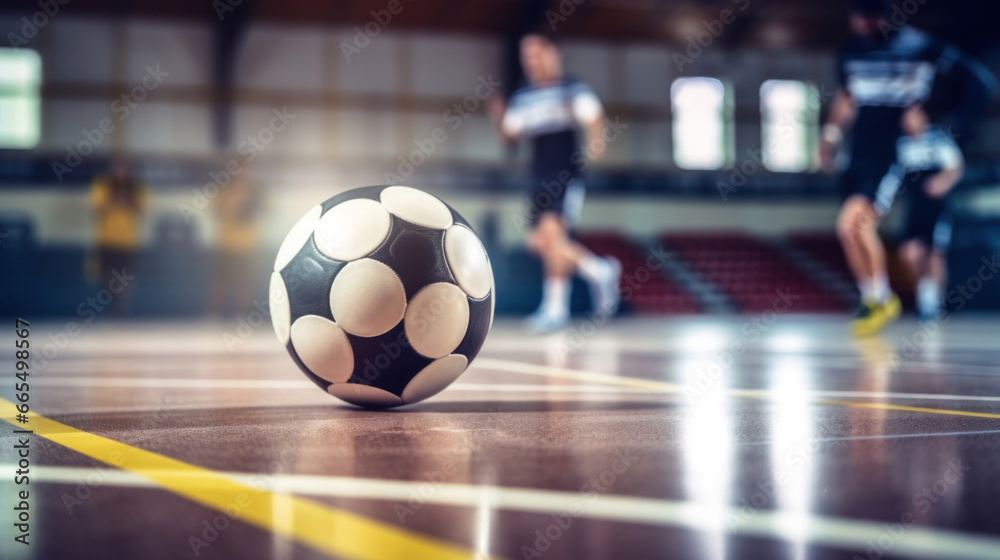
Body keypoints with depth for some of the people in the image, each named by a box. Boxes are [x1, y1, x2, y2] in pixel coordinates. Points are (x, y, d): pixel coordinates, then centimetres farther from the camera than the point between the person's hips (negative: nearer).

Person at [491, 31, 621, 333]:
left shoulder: (574, 89, -2)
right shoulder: (521, 98, 14)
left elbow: (593, 118, -9)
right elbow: (510, 133, 17)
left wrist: (596, 143, -27)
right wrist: (501, 118, -3)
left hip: (568, 175, -7)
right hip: (540, 179, 7)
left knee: (551, 231, -19)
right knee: (539, 242, 6)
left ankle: (555, 308, -10)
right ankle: (600, 270, 26)